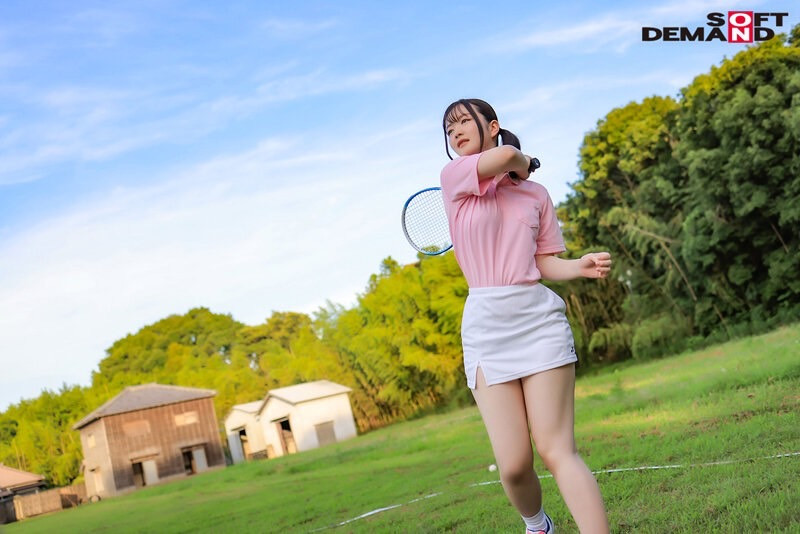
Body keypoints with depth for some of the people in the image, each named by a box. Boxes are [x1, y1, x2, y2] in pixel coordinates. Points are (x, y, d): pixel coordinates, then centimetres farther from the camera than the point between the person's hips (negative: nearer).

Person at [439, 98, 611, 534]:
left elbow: (547, 263, 13)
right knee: (513, 465, -3)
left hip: (538, 318, 1)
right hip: (486, 326, -1)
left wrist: (582, 266, -7)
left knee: (557, 451, -9)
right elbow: (505, 156, -11)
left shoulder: (536, 194, 15)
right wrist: (523, 164, 11)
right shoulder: (453, 177, 6)